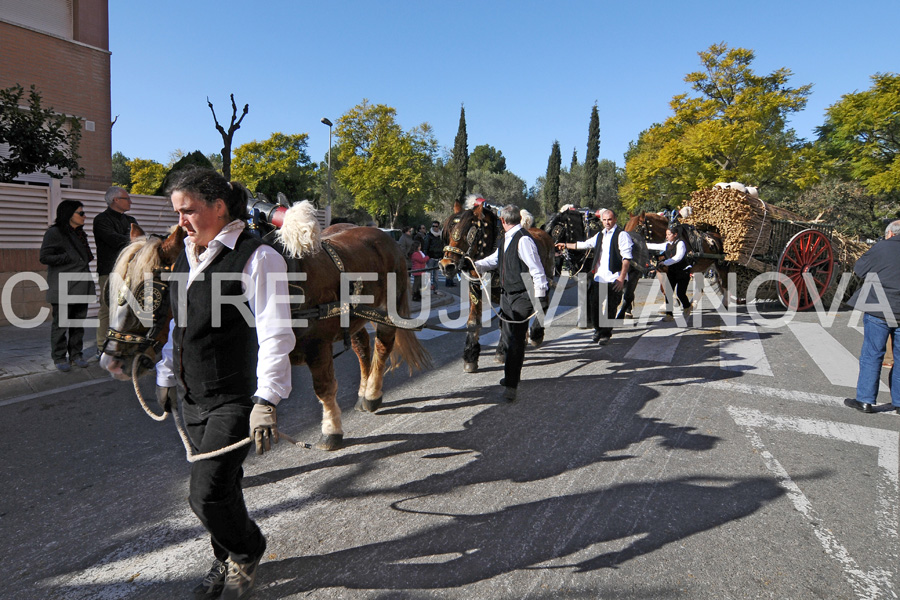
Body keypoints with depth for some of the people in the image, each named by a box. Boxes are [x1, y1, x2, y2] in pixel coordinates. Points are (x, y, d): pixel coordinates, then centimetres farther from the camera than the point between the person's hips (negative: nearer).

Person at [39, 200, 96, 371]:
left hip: (81, 285, 7)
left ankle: (76, 354, 18)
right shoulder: (54, 233, -7)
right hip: (63, 286, -7)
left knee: (78, 322, 9)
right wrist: (69, 258, -14)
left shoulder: (80, 233, 17)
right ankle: (59, 357, 8)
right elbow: (44, 257, -12)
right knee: (61, 323, -1)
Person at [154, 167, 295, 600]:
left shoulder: (257, 258, -16)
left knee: (207, 493, -6)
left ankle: (247, 550, 26)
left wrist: (266, 401, -26)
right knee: (220, 484, 17)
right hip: (193, 397, 7)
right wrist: (166, 376, 22)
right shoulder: (186, 257, 9)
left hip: (235, 399, -7)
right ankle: (228, 561, 40)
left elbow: (275, 334, -21)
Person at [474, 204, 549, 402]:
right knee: (508, 335, 19)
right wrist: (474, 265, 6)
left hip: (522, 297, -9)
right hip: (507, 294, 10)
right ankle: (512, 375, 37)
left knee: (516, 339, -7)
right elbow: (494, 260, 21)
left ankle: (511, 386, -1)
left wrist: (540, 296, -19)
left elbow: (536, 268, -19)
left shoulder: (523, 239, -17)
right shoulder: (506, 240, 11)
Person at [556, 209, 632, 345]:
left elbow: (627, 258, -9)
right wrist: (566, 245, 32)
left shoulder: (622, 235, -5)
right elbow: (585, 244, 30)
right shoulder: (600, 235, 17)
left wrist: (621, 278, -16)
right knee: (594, 304, 2)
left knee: (610, 307, -4)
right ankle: (598, 330, 21)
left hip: (614, 278, -6)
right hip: (599, 277, 6)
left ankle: (606, 333, 12)